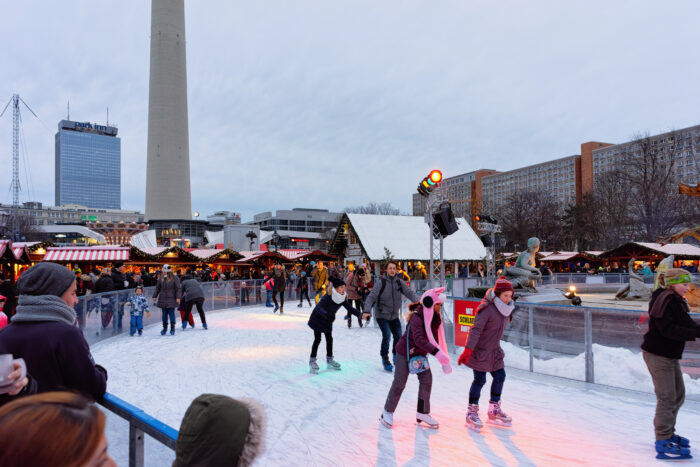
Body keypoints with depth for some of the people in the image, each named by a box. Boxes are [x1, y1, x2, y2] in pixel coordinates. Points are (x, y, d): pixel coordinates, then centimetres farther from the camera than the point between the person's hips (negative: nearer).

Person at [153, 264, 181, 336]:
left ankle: (172, 329, 6)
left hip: (171, 299, -4)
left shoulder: (174, 279, -5)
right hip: (163, 299, 4)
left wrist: (178, 297, -14)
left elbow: (178, 289, -6)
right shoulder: (161, 279, 7)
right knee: (164, 314, 6)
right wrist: (155, 296, 10)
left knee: (171, 314, -3)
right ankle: (164, 328, 16)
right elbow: (157, 288, 14)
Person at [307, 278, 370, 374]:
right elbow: (318, 307, -41)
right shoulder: (328, 297, -32)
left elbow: (350, 308, -10)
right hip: (317, 319, -6)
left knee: (329, 339, 10)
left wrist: (360, 314, -24)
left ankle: (329, 359, 24)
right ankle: (312, 360, 5)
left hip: (328, 321, 6)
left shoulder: (342, 298, -13)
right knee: (317, 339, -6)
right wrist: (326, 314, -59)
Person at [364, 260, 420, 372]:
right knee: (387, 335, -18)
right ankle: (385, 359, 2)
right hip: (382, 315, -5)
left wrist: (418, 301, -28)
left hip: (394, 316, 5)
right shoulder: (381, 282, -14)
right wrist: (367, 310, -31)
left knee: (398, 336, 10)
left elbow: (409, 292, -9)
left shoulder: (399, 282, -2)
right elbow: (371, 297, -18)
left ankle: (396, 356, 36)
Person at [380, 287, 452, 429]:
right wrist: (437, 353, -46)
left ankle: (422, 412, 17)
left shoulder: (434, 317, -3)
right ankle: (387, 412, 18)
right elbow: (419, 339, -39)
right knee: (399, 383, 0)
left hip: (420, 354, 7)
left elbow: (435, 336, 1)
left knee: (427, 380, 1)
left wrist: (443, 358, -5)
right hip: (405, 352, -7)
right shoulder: (417, 318, -28)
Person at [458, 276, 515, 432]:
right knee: (480, 380, -2)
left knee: (500, 377, 12)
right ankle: (472, 413, 14)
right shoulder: (486, 309, -24)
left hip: (494, 350, 8)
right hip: (480, 350, -8)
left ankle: (494, 410, 30)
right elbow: (476, 330, -29)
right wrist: (468, 349, -34)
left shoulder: (505, 308, 1)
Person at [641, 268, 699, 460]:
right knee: (667, 398, -6)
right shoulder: (665, 300, -18)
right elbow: (668, 329, -26)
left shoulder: (676, 300, 14)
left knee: (678, 394, 19)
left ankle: (667, 432, 35)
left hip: (670, 355, 10)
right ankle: (663, 443, 3)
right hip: (657, 354, -10)